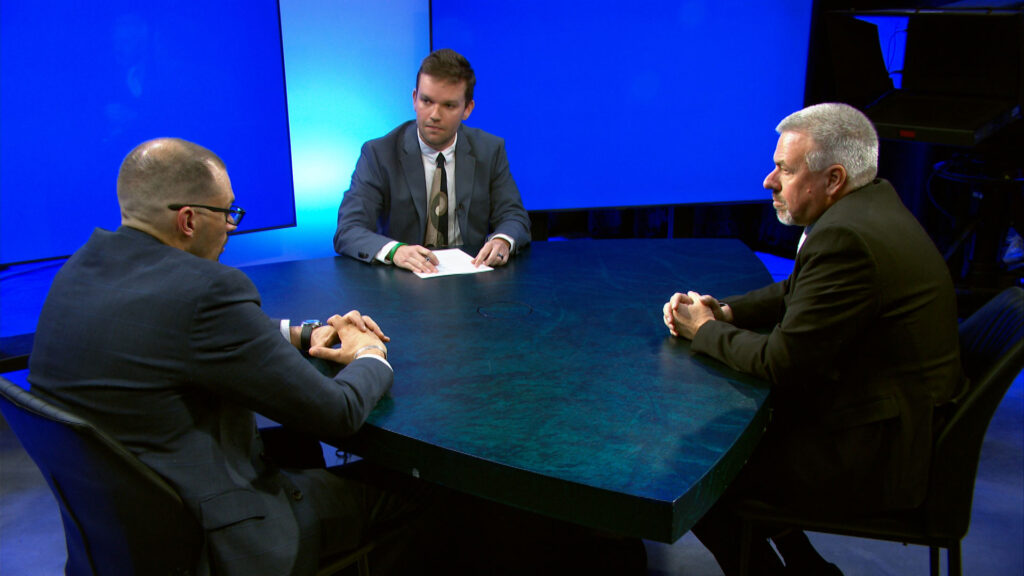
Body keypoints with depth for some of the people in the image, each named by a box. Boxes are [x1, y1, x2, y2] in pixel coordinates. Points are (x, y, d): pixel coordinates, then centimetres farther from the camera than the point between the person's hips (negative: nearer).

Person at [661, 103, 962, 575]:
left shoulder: (846, 237, -26)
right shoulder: (871, 205, 6)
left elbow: (782, 364, -23)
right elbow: (795, 293, 15)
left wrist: (705, 330, -7)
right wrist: (723, 311, 0)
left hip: (876, 457, -10)